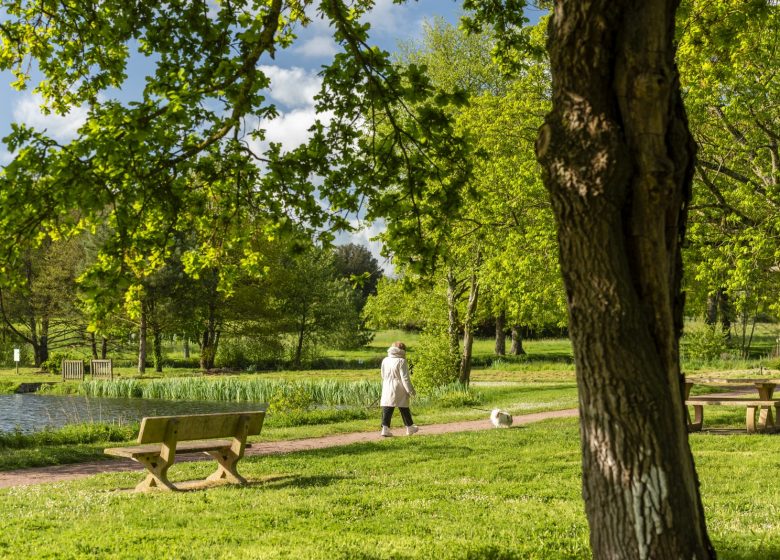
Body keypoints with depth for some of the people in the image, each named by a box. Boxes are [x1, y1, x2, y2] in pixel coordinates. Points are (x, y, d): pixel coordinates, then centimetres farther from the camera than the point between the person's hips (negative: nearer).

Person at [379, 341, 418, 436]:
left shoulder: (385, 361, 6)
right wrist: (410, 390, -7)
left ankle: (385, 428, -11)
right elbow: (405, 378, -13)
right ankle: (410, 427, 24)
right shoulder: (401, 361, -12)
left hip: (387, 390, 4)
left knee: (387, 409, 1)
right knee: (404, 409, 10)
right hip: (400, 390, -4)